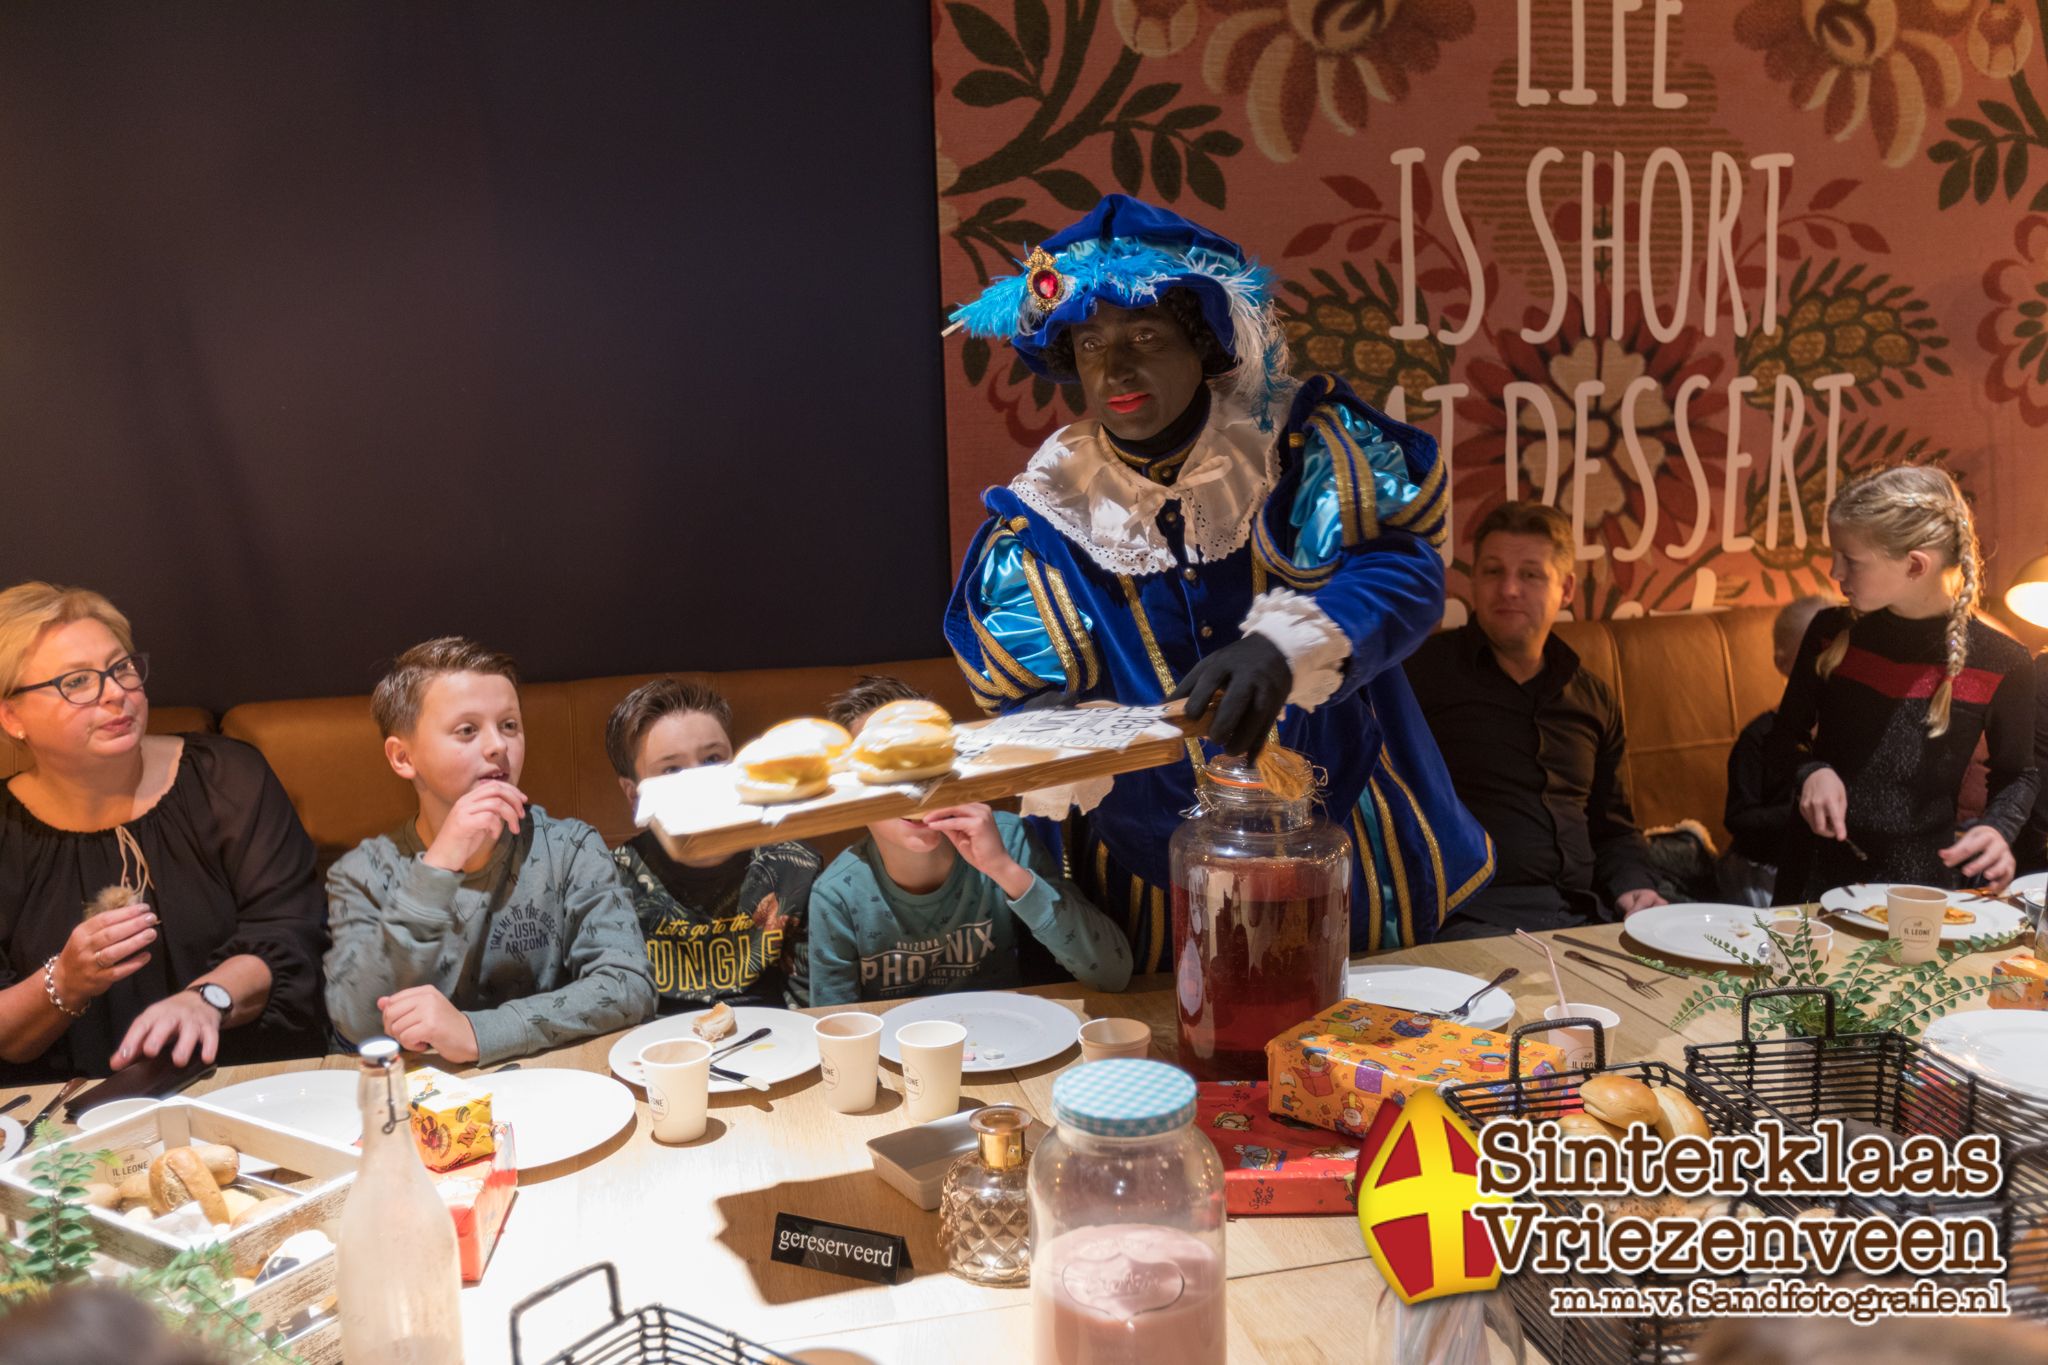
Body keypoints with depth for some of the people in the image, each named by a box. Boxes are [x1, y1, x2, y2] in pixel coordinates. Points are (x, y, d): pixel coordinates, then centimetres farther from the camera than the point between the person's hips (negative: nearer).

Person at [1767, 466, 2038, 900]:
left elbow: (2015, 775, 9)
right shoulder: (1832, 633, 0)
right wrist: (1811, 772, -11)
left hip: (1925, 880, -1)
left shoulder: (2002, 664, -6)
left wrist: (1997, 829, -10)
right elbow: (1784, 740, 10)